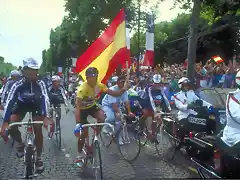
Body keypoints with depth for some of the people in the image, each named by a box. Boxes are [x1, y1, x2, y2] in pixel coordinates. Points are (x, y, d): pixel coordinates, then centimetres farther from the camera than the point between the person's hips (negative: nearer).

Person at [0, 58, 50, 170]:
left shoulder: (40, 84, -27)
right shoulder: (17, 85, -28)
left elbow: (45, 99, -35)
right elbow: (9, 102, -34)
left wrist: (46, 117, -51)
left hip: (36, 105, 0)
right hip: (21, 105, 1)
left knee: (38, 130, -14)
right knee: (11, 126, -23)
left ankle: (38, 158, 4)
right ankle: (20, 144, 8)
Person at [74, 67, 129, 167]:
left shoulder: (99, 85, -18)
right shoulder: (82, 88, -34)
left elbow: (114, 94, -20)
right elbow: (78, 106, -41)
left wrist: (124, 88, -38)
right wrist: (78, 124, -51)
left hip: (92, 106, 4)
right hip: (82, 109, -3)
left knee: (102, 118, -27)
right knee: (83, 133, -3)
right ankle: (80, 156, 19)